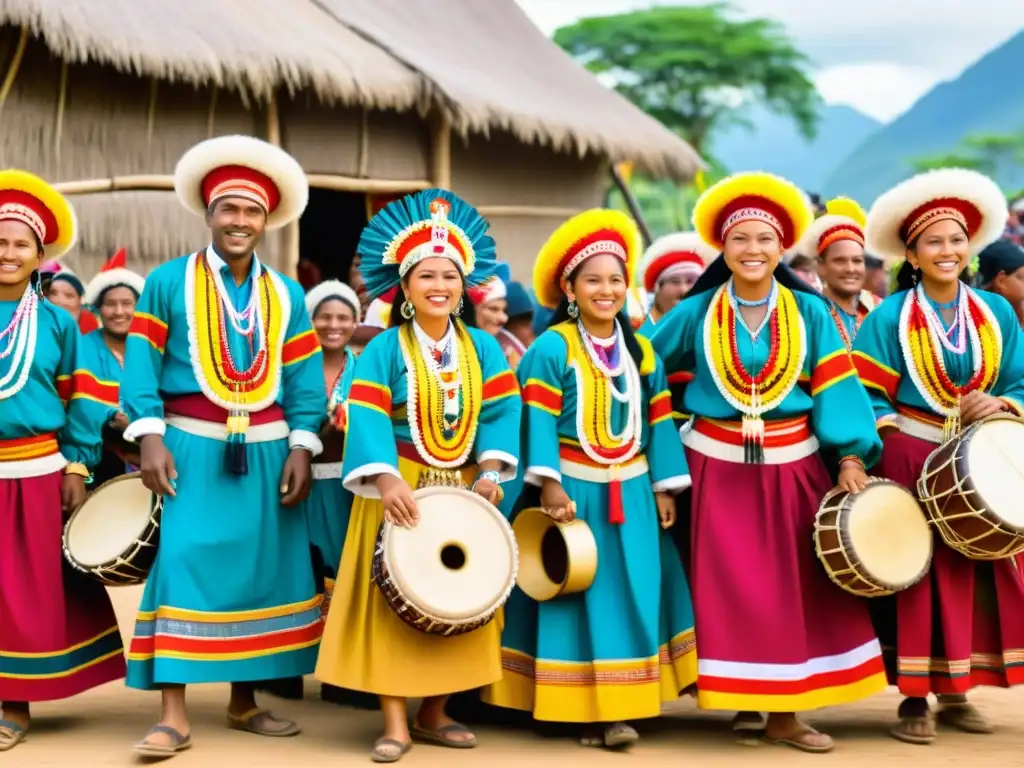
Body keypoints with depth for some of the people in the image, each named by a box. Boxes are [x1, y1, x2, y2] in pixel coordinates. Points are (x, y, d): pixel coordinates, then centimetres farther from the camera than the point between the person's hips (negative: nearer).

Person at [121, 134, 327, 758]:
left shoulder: (288, 296, 11)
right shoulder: (167, 283, 3)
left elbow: (305, 380, 8)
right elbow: (143, 366, -2)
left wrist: (301, 448, -3)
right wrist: (151, 439, -13)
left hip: (267, 452, 4)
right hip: (191, 447, -3)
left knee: (263, 569, 7)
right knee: (183, 564, -11)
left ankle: (245, 701, 20)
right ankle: (175, 716, -9)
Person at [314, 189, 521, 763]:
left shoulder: (484, 349, 4)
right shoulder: (384, 349, -6)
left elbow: (501, 412, -3)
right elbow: (368, 417, -16)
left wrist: (490, 472, -17)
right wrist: (387, 481, -29)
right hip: (402, 487, -3)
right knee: (397, 598, -5)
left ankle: (435, 713, 19)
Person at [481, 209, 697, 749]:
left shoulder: (641, 350, 8)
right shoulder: (552, 348, -7)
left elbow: (658, 420, 10)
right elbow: (539, 419, -11)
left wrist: (664, 488, 6)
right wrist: (549, 484, -19)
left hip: (631, 491, 5)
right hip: (576, 487, -5)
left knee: (633, 594, 4)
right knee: (580, 595, -1)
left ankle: (620, 706, 12)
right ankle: (584, 708, 5)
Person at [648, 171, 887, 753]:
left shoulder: (810, 312, 0)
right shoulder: (696, 313, 0)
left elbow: (835, 386, -3)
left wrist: (851, 456, -11)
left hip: (792, 466, 1)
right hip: (718, 468, -1)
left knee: (795, 586, 5)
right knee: (730, 589, 1)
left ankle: (785, 712, 13)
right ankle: (742, 702, 12)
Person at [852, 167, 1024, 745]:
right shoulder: (889, 318, -6)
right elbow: (870, 395, -7)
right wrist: (885, 454, -17)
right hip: (912, 459, -4)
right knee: (917, 573, -2)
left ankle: (957, 692, 18)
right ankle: (915, 698, 5)